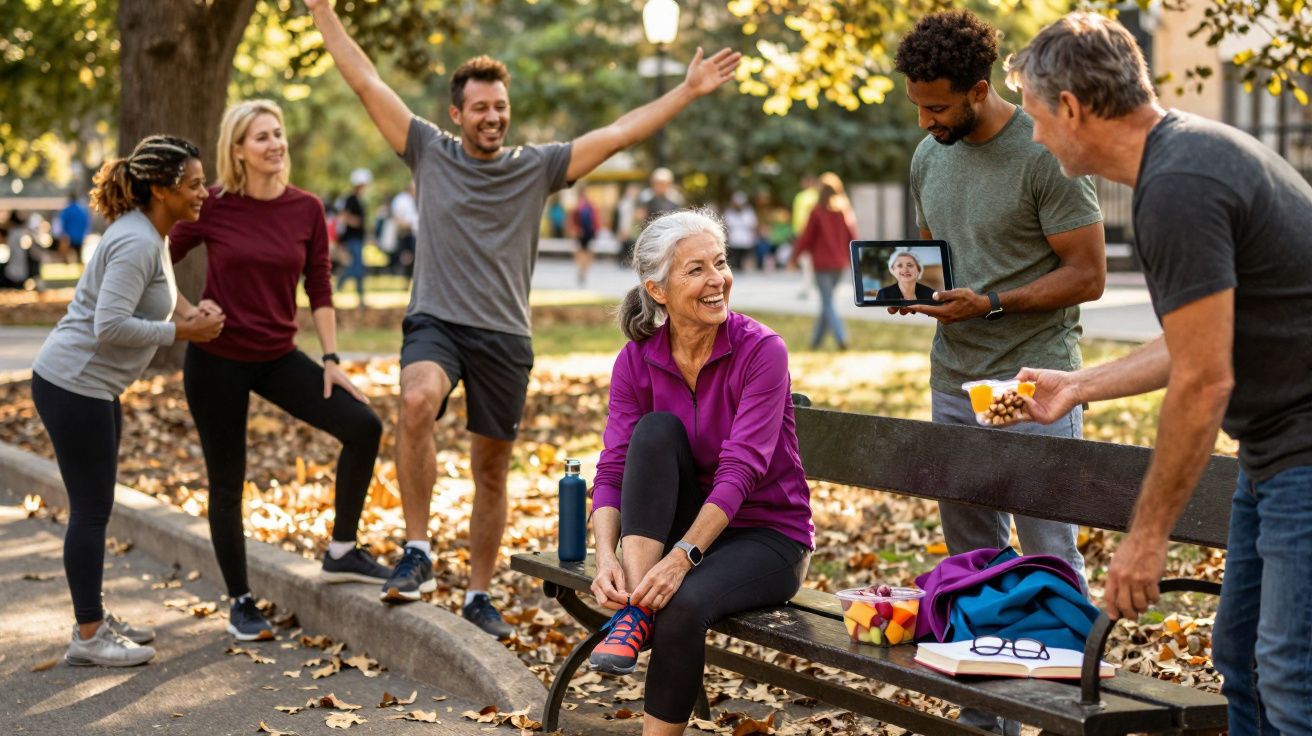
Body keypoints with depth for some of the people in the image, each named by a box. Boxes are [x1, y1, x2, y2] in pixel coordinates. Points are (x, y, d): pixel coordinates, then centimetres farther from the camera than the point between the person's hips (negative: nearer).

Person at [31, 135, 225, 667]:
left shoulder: (150, 234, 10)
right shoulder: (136, 243, -21)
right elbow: (110, 326, -28)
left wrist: (186, 310, 13)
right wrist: (180, 331, -19)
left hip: (91, 387, 10)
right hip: (74, 386, -10)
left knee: (95, 506, 16)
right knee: (91, 509, -4)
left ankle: (94, 618, 27)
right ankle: (88, 637, 5)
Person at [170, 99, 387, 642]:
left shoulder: (306, 209, -1)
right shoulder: (212, 207, -9)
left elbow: (319, 289, 3)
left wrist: (331, 360, -1)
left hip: (279, 357, 3)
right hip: (217, 359, -3)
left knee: (363, 425, -11)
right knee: (227, 484, 5)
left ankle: (341, 552, 5)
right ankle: (240, 602, 21)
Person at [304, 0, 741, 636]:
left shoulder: (537, 167, 5)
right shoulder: (430, 152, 4)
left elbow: (619, 133, 3)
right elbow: (365, 82, 2)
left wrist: (689, 90, -1)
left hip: (504, 337, 2)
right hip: (436, 323, -2)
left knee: (492, 470, 8)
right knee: (417, 402, -33)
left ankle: (479, 595, 22)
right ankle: (417, 552, -22)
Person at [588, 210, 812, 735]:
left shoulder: (761, 350, -16)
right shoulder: (637, 360, -4)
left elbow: (740, 471, -24)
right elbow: (613, 471, -10)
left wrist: (683, 556, -35)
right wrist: (606, 556, -29)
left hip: (769, 537, -4)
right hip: (683, 530, 4)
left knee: (683, 604, -34)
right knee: (657, 429, -24)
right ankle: (635, 608, -28)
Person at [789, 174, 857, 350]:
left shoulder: (817, 211, -11)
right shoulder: (845, 211, 2)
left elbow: (806, 237, -8)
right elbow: (852, 237, 6)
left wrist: (794, 257, 3)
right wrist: (850, 258, 20)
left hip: (822, 263, -5)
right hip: (839, 263, 5)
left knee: (828, 304, -3)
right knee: (827, 302, 15)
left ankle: (841, 338, -18)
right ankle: (816, 340, 21)